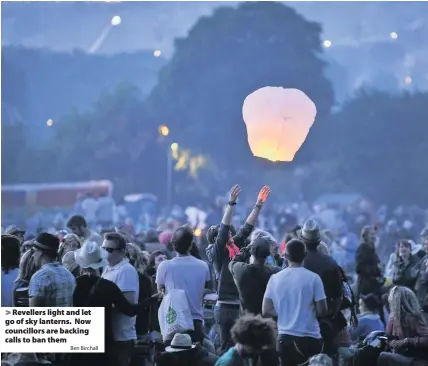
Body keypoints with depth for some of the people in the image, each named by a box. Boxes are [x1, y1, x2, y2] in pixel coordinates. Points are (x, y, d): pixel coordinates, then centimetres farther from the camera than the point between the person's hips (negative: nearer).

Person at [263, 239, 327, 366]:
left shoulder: (275, 279, 0)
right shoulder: (313, 278, -9)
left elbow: (266, 311, 3)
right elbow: (322, 311, -7)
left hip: (285, 338, 3)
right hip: (309, 338, -3)